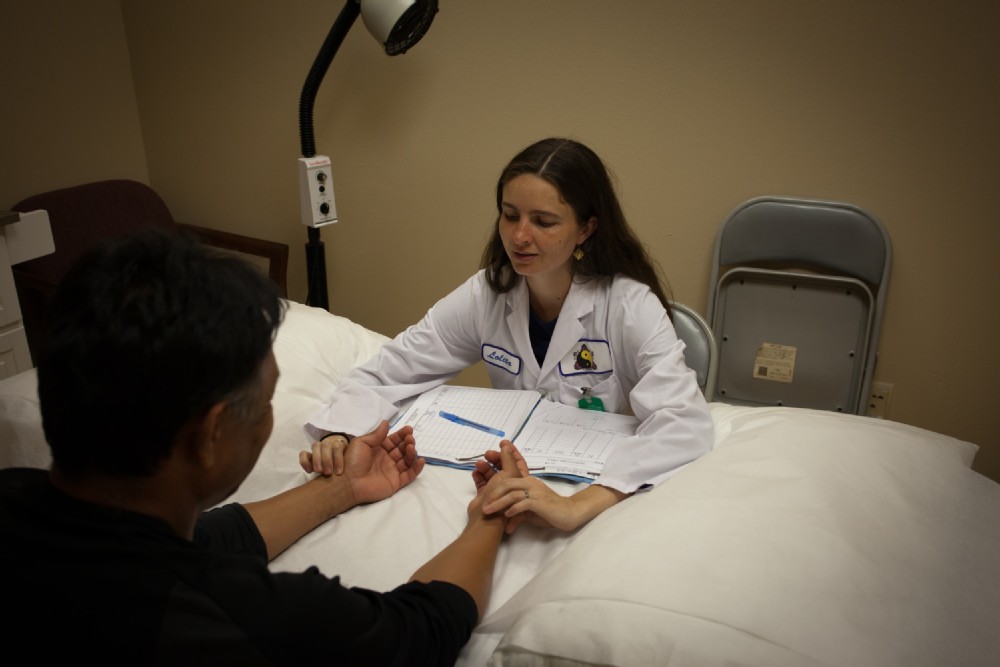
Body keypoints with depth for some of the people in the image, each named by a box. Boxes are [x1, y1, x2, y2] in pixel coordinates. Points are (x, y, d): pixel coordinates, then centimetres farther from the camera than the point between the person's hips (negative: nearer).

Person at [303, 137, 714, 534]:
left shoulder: (629, 305, -17)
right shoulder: (486, 295, -6)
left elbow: (686, 421, -30)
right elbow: (384, 373, -5)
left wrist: (577, 506, -44)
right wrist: (338, 435, -26)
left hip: (610, 487, -2)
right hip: (518, 480, 3)